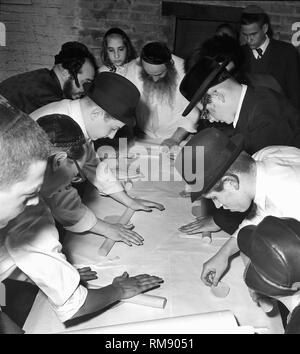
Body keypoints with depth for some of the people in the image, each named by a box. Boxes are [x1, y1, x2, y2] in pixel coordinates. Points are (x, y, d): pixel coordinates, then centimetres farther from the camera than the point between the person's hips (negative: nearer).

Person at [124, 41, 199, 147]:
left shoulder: (185, 71, -16)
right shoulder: (133, 68, -11)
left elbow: (192, 112, -8)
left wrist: (175, 139, -16)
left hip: (178, 136, 0)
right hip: (144, 136, 0)